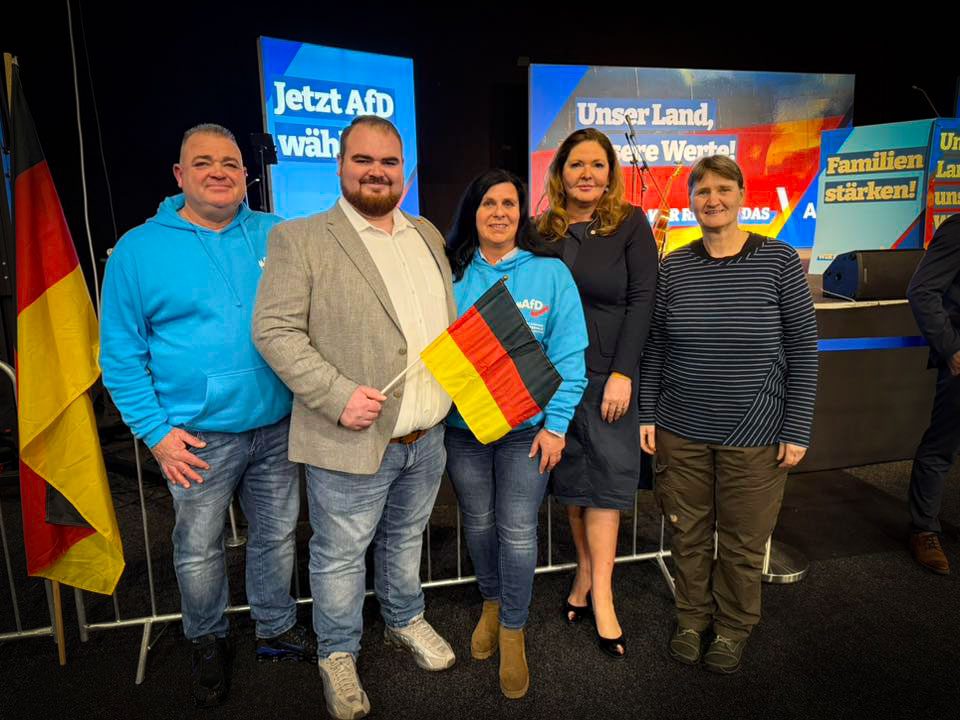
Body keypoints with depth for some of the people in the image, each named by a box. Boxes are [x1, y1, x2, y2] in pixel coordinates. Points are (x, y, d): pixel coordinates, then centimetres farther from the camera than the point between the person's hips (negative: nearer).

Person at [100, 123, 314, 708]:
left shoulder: (277, 236, 2)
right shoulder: (139, 249, -4)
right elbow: (120, 352, -3)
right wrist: (156, 431, -8)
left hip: (278, 425, 2)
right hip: (198, 439, -2)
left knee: (277, 535, 16)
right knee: (199, 550, 14)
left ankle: (278, 629, 39)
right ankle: (208, 642, 40)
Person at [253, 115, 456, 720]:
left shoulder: (427, 234, 11)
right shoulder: (300, 239, -9)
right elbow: (274, 331, -13)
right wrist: (338, 396, -22)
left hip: (427, 436, 6)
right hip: (352, 441, -5)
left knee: (406, 538, 24)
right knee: (340, 555, 13)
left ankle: (405, 621, 48)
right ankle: (338, 654, 37)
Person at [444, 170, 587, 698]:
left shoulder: (550, 273, -4)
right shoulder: (452, 274, 1)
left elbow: (568, 356, -7)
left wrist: (555, 424, -12)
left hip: (526, 426, -2)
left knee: (517, 531, 4)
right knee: (478, 523, 16)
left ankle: (513, 629, 26)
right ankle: (491, 602, 42)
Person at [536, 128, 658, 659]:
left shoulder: (630, 224, -1)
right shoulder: (543, 230, 6)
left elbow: (642, 301, -6)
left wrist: (623, 373, -12)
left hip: (610, 375, -3)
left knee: (605, 480, 1)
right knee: (571, 479, 10)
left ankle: (601, 597, 11)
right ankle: (586, 572, 28)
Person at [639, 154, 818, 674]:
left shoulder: (779, 261, -6)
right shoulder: (673, 267, 0)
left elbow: (803, 350, -4)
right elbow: (655, 347, 5)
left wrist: (797, 431, -6)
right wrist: (648, 415, 2)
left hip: (754, 436, -1)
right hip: (681, 431, 2)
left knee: (742, 541, 14)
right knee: (688, 533, 15)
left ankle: (733, 628, 39)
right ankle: (692, 618, 39)